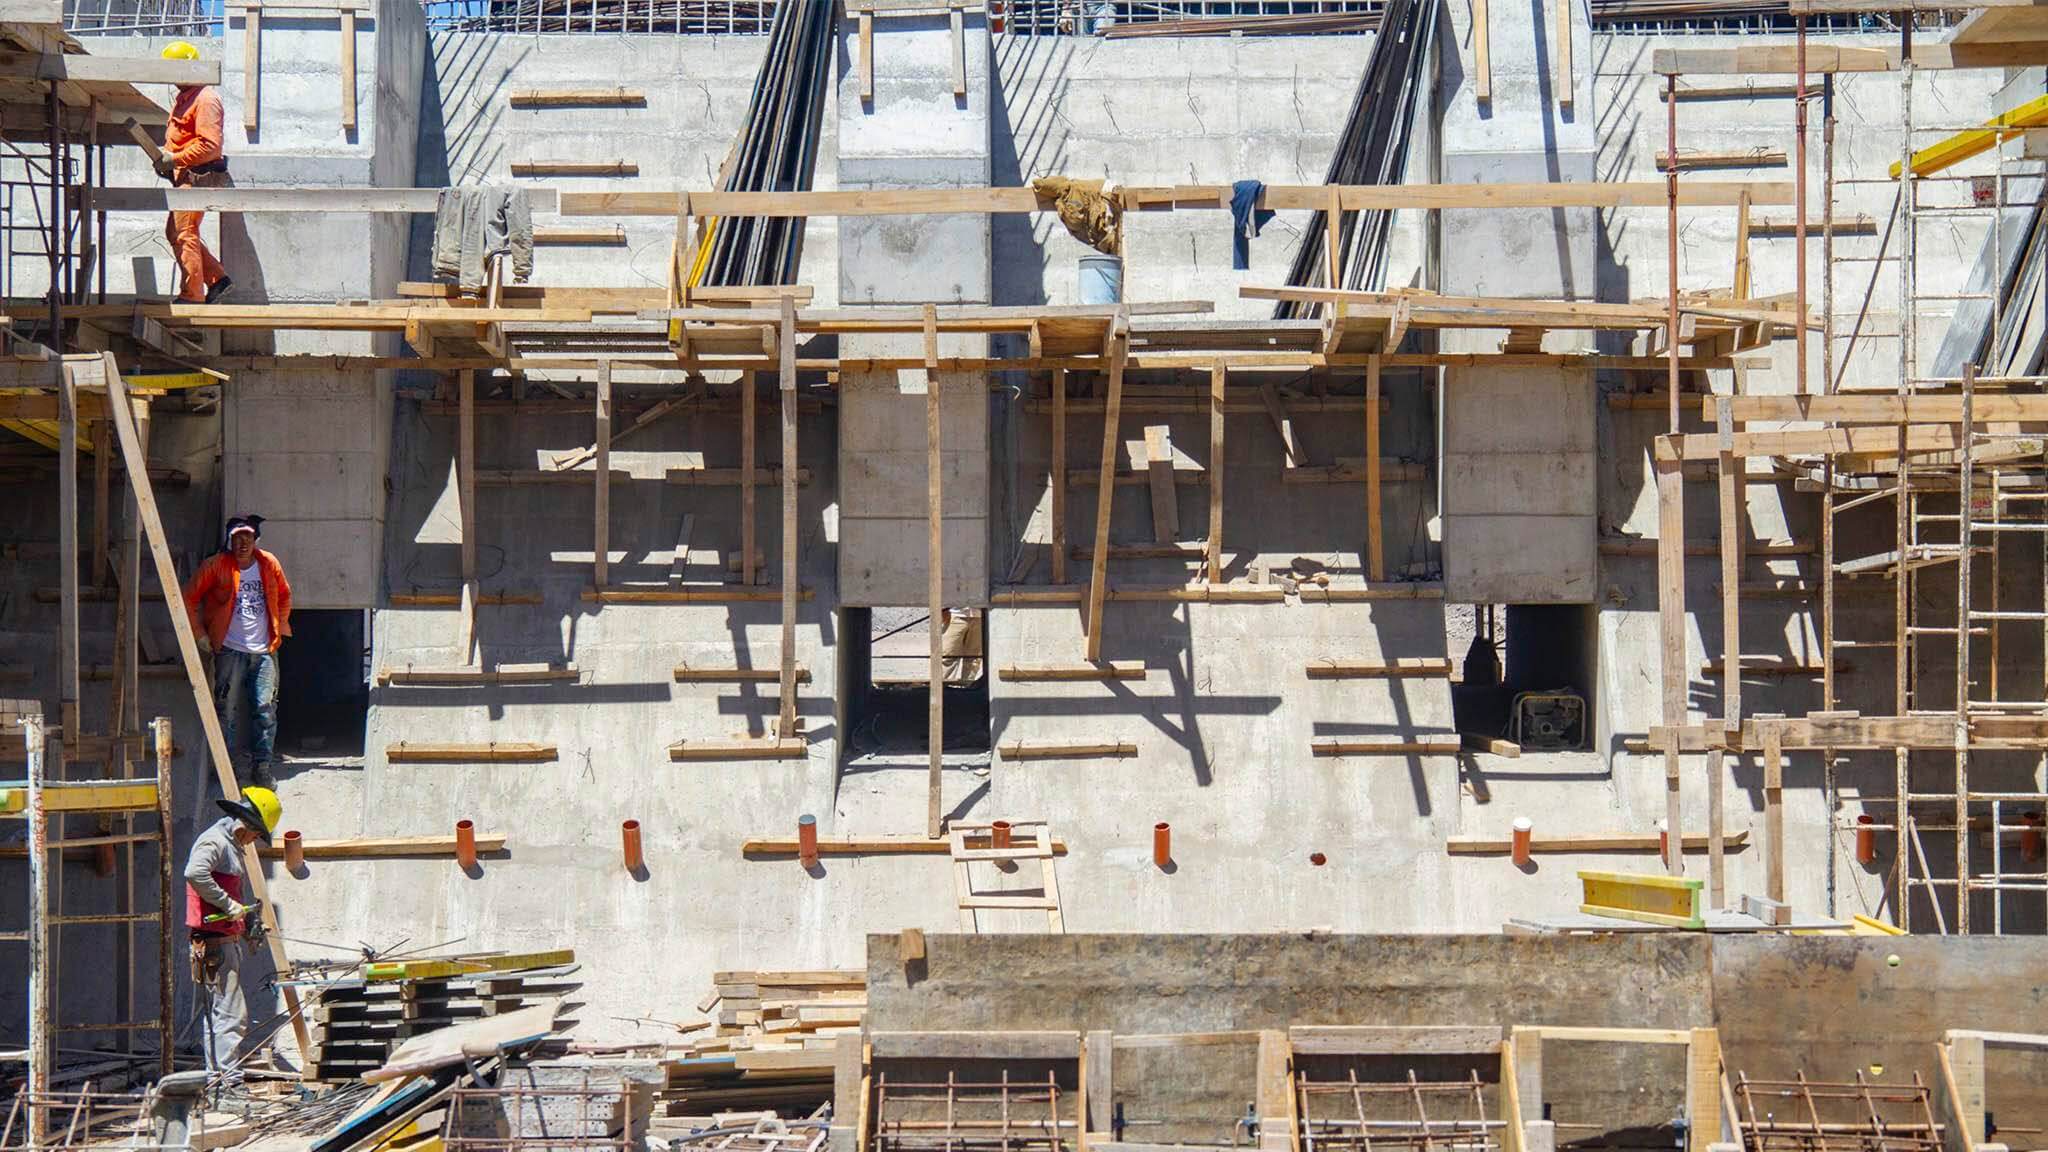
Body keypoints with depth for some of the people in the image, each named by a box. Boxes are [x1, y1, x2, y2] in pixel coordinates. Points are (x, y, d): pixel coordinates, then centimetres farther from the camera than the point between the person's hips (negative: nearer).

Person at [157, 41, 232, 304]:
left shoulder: (205, 99, -13)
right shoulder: (183, 97, 19)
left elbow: (209, 146, -22)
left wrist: (174, 159, -20)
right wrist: (166, 160, 11)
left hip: (199, 175, -11)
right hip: (186, 176, 11)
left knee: (184, 233, -9)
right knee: (174, 232, 12)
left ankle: (193, 295, -4)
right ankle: (217, 278, 14)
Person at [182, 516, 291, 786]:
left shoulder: (269, 564, 6)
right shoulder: (216, 566, -4)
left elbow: (284, 596, 23)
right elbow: (189, 599, 2)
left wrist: (280, 628, 15)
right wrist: (200, 633, 0)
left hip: (264, 651, 2)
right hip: (230, 650, -2)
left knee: (265, 708, -4)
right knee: (227, 709, -2)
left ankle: (262, 767, 2)